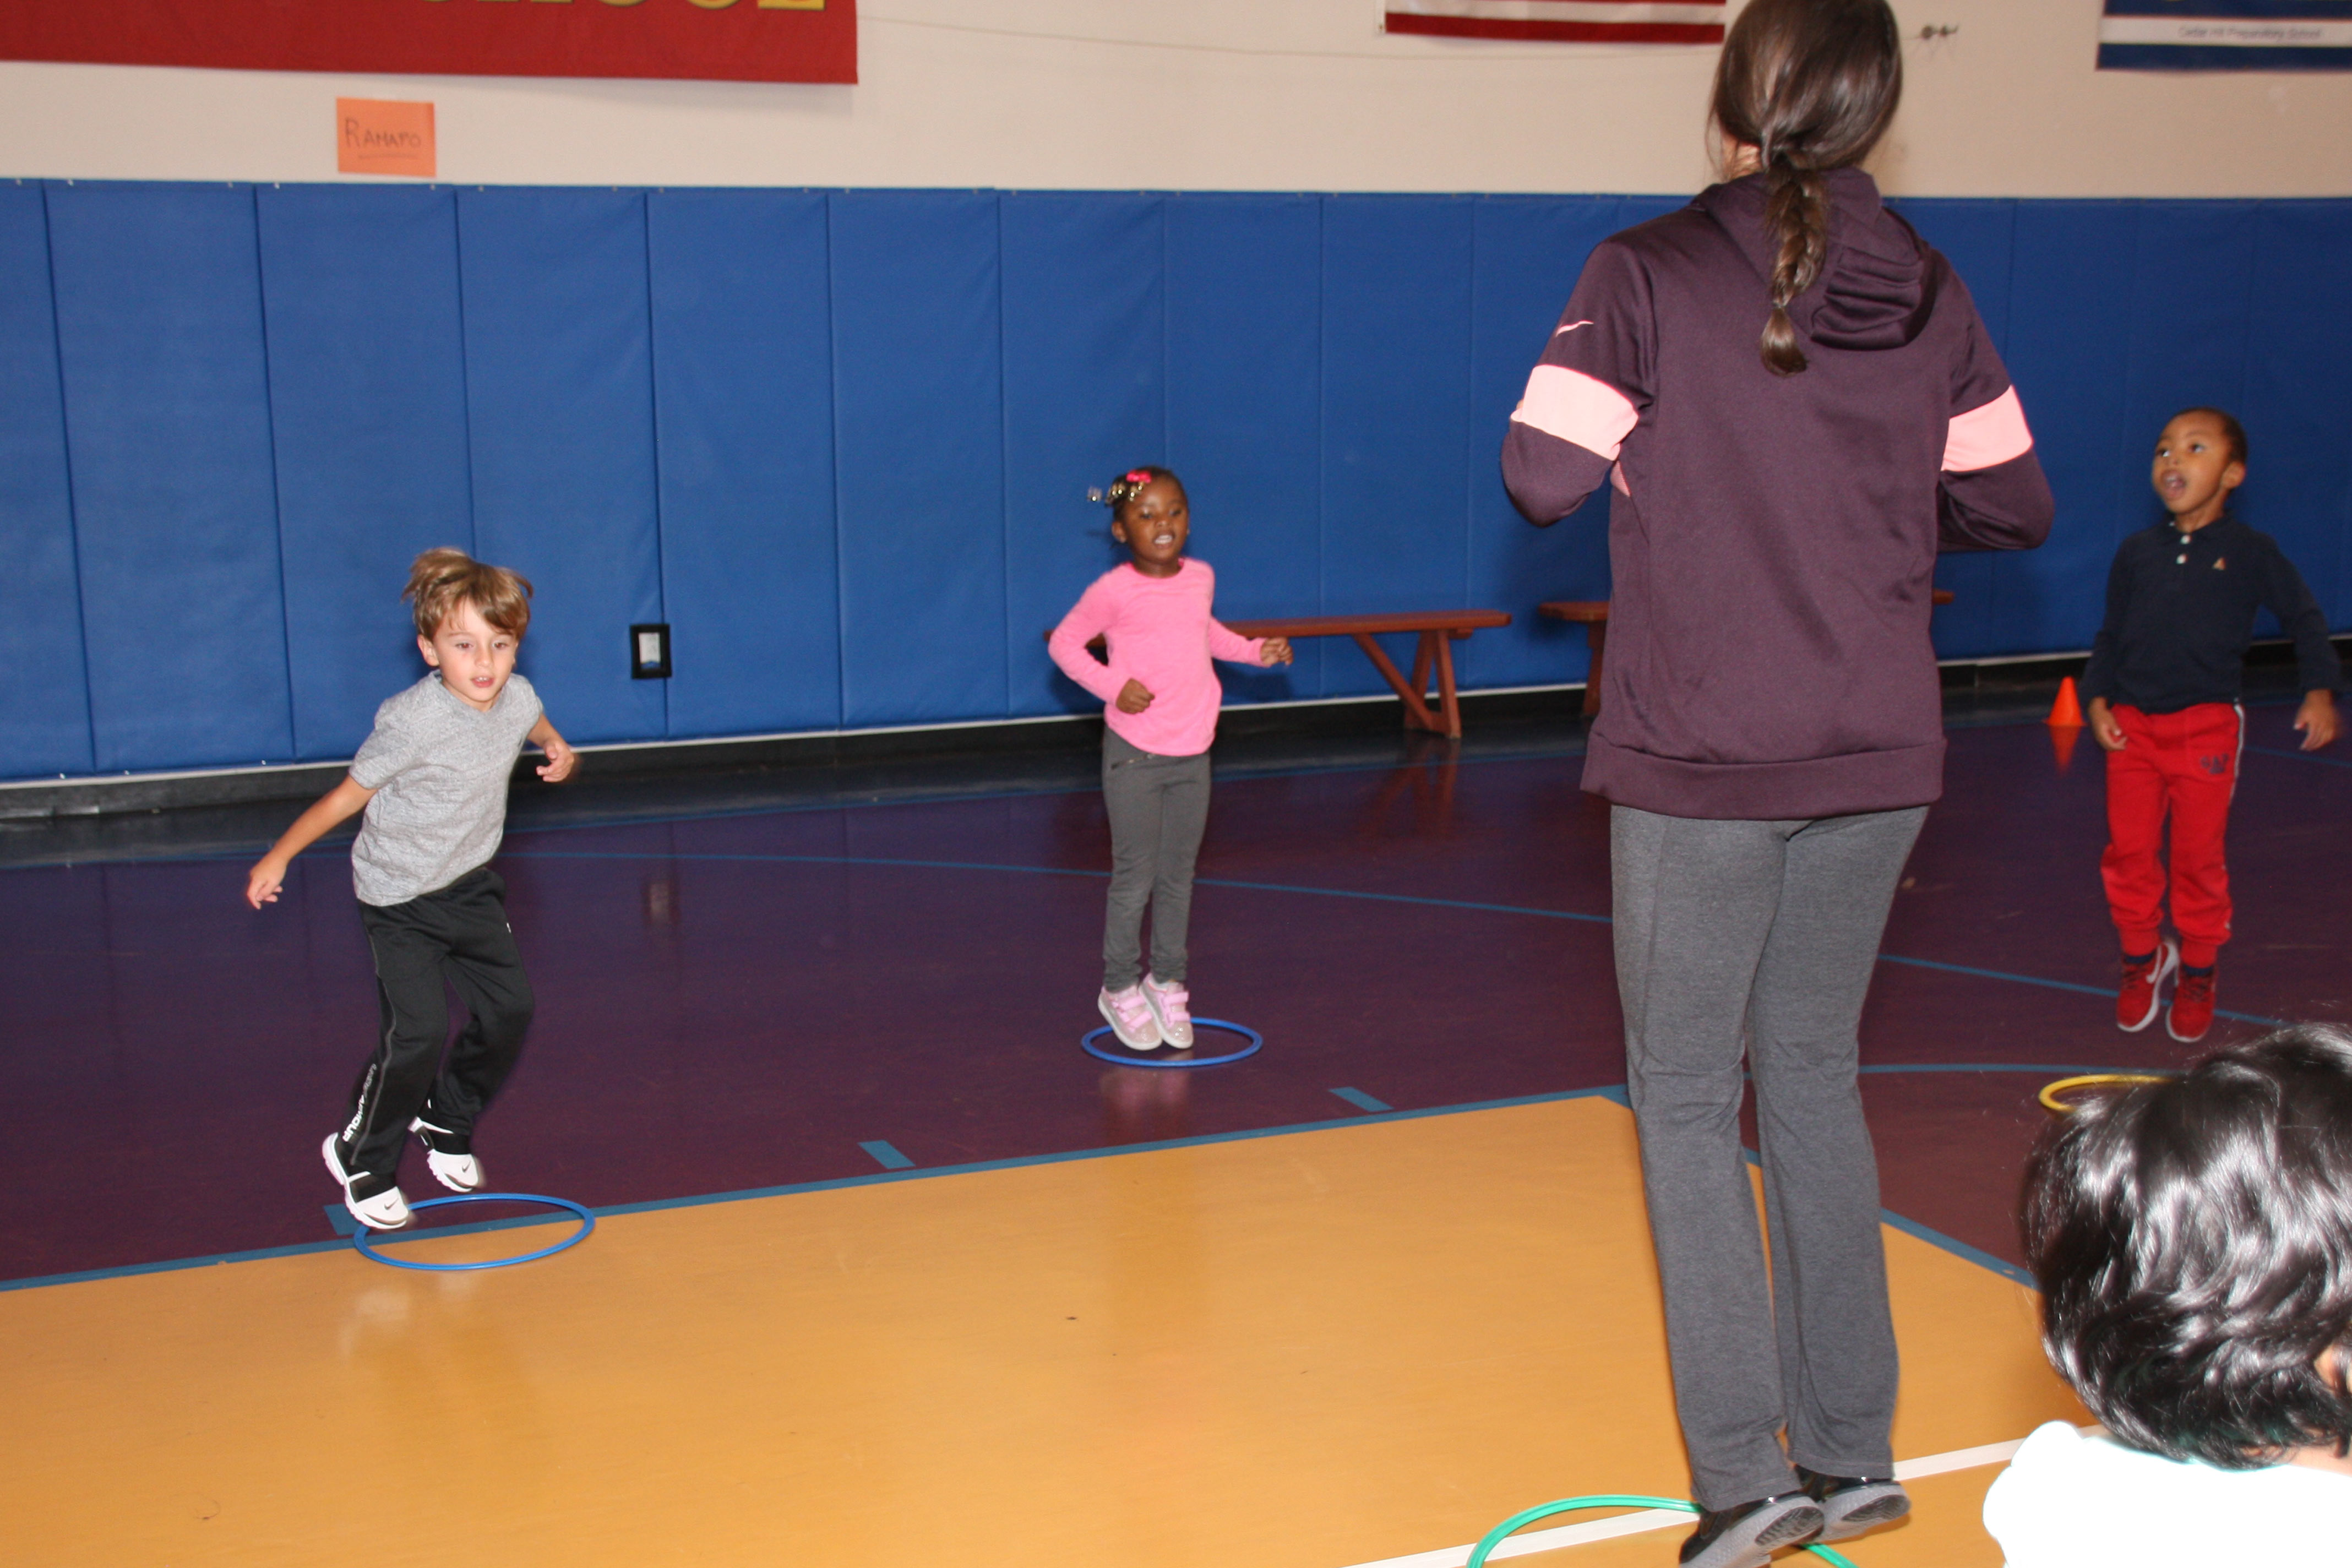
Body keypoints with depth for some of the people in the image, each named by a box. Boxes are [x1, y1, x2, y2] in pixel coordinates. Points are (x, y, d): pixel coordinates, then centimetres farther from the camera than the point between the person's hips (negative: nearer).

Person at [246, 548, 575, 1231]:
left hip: (470, 885, 6)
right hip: (399, 897, -6)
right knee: (419, 1032, -14)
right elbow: (351, 791, -15)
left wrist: (556, 747, -2)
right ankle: (360, 1159, 10)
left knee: (508, 1008, 7)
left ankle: (447, 1126, 32)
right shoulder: (413, 721, -28)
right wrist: (279, 857, -9)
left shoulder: (518, 698, -10)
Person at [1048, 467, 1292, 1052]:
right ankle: (1120, 988, 18)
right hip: (1134, 755, -5)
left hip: (1192, 755, 5)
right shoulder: (1114, 591, -14)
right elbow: (1064, 641, -5)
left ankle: (1167, 983, 27)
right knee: (1135, 878, 2)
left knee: (1178, 877, 12)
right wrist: (1113, 684, -17)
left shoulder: (1201, 578, 3)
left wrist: (1253, 651, 12)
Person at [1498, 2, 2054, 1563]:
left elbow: (1545, 473, -14)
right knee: (1813, 1072, 16)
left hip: (1700, 758, -4)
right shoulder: (1931, 293, 3)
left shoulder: (1650, 276, -10)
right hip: (1878, 752, 5)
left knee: (1687, 1094, 6)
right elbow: (2011, 507, 9)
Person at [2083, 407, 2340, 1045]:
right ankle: (2143, 957, 25)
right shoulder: (2136, 552, 5)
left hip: (2206, 727, -2)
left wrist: (2320, 691, -5)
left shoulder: (2249, 551, -2)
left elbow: (2304, 618, 5)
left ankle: (2198, 973, 22)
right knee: (2128, 854, 4)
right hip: (2132, 726, 3)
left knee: (2199, 859, 3)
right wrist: (2097, 700, -1)